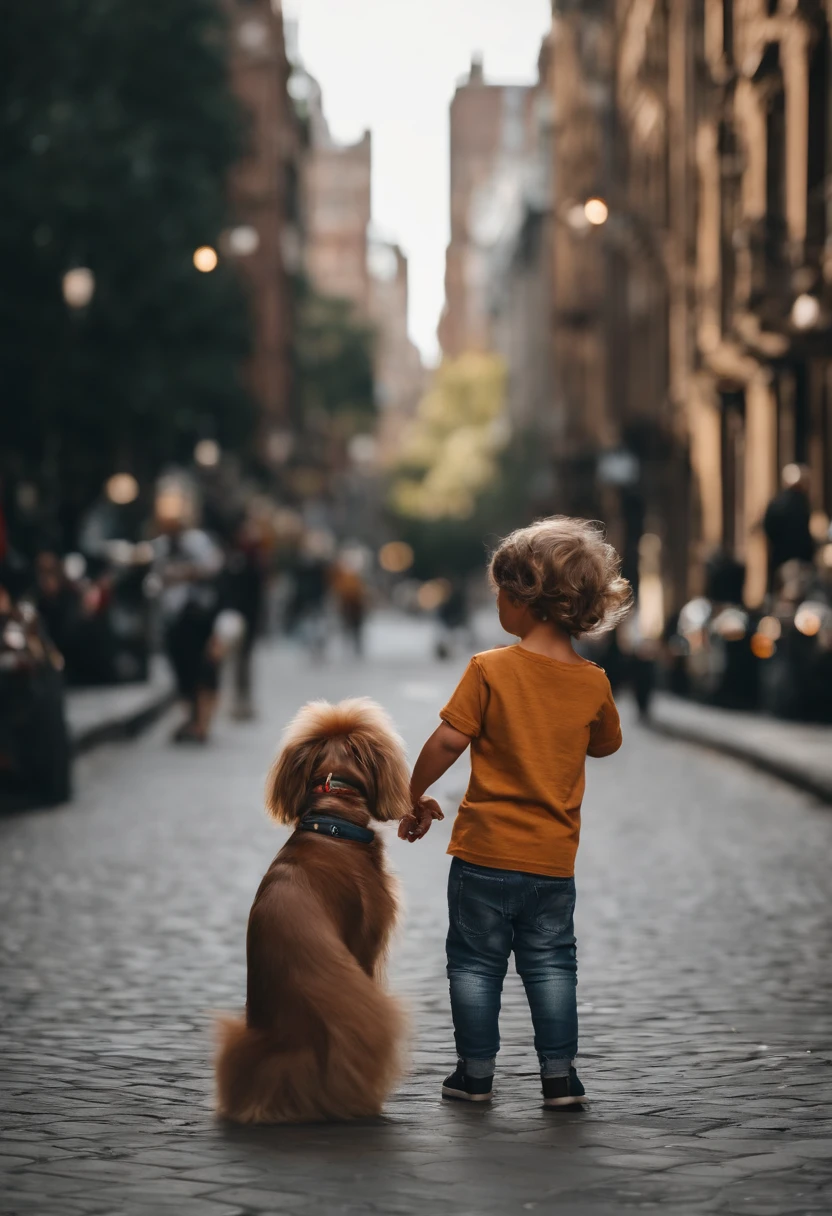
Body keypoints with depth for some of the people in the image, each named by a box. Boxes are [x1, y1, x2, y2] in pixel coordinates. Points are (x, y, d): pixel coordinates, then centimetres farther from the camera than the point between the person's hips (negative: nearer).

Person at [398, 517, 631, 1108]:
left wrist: (415, 798, 0)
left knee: (476, 960, 10)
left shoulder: (490, 669, -13)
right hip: (554, 857, 3)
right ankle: (560, 1074, 12)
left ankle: (476, 1072, 14)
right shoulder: (593, 682, -3)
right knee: (551, 962, 14)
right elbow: (606, 745, 14)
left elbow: (448, 741, -14)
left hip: (486, 849, -3)